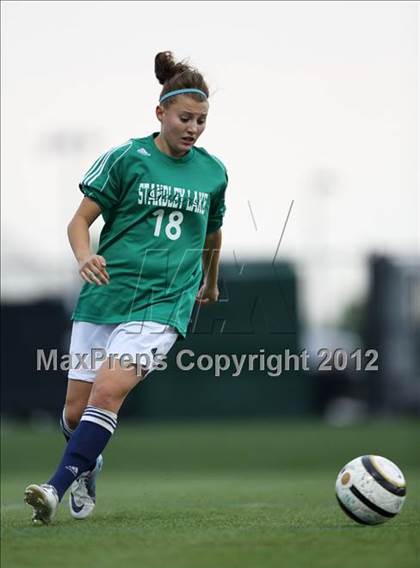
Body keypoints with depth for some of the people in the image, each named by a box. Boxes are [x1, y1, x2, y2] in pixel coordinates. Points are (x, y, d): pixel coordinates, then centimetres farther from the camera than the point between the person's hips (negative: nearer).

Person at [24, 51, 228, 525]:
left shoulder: (213, 172, 8)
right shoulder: (125, 159, -1)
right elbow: (80, 221, 0)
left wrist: (211, 282, 40)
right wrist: (84, 256, -21)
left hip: (164, 303, 0)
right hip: (106, 294, 0)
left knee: (109, 389, -23)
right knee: (76, 410, 1)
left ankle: (56, 487, -21)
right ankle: (87, 467, 34)